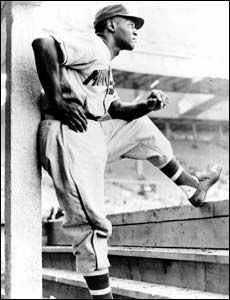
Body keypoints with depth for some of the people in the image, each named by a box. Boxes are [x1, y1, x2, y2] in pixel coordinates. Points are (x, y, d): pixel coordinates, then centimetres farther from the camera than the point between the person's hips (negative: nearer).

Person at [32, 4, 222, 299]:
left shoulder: (105, 66, 26)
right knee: (91, 223, -13)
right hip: (68, 138, -11)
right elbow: (42, 43, -20)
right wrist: (57, 100, -20)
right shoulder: (94, 47, -5)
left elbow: (117, 110, 20)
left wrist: (147, 105, 1)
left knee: (142, 127, 25)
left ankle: (192, 187, 34)